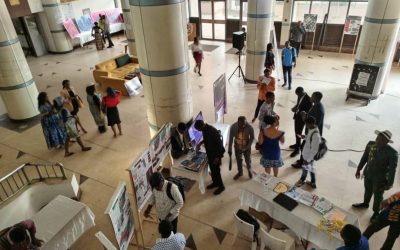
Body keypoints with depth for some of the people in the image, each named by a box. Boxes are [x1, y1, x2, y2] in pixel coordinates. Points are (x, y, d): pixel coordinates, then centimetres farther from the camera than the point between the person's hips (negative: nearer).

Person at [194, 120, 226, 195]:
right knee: (212, 169, 22)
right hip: (209, 153, 8)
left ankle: (221, 186, 26)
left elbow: (219, 144, -26)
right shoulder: (205, 129, -5)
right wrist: (200, 143, 6)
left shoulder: (213, 131, -31)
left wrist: (217, 157, -23)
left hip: (215, 154, -8)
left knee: (216, 170, 6)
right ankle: (215, 183, 43)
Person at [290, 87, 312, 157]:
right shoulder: (300, 96, -2)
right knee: (296, 131, 22)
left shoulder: (308, 99, -26)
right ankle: (297, 144, 42)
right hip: (297, 116, 8)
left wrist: (299, 111, -29)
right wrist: (295, 107, -5)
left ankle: (297, 149, 16)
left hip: (301, 118, -8)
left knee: (298, 133, 2)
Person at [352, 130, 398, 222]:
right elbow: (364, 157, 1)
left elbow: (392, 169, -19)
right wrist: (359, 169, 9)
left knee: (378, 196, 17)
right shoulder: (370, 144, -14)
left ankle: (376, 212, 40)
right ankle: (365, 203, 54)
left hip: (379, 178, -4)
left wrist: (390, 183, -15)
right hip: (368, 173, 4)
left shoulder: (392, 153, -27)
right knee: (368, 190, 27)